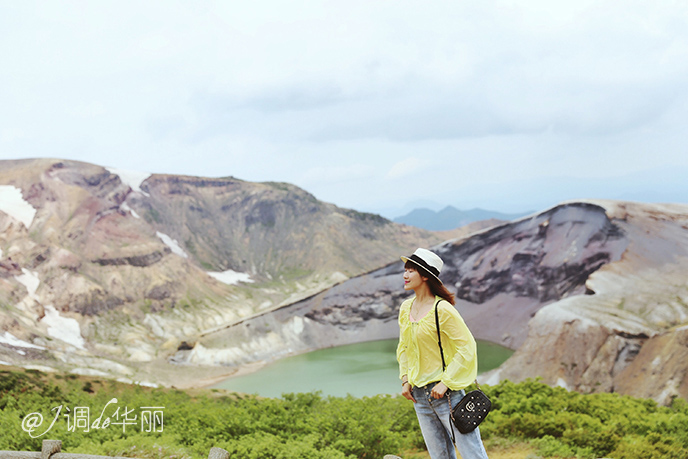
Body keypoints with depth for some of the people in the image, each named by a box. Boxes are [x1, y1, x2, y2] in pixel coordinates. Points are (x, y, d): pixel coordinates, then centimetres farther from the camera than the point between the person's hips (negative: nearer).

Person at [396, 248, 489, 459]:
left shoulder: (442, 309, -14)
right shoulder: (406, 308, 8)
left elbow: (467, 346, -14)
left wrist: (445, 382, -17)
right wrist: (405, 379, 8)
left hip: (446, 392, -7)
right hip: (419, 394, 7)